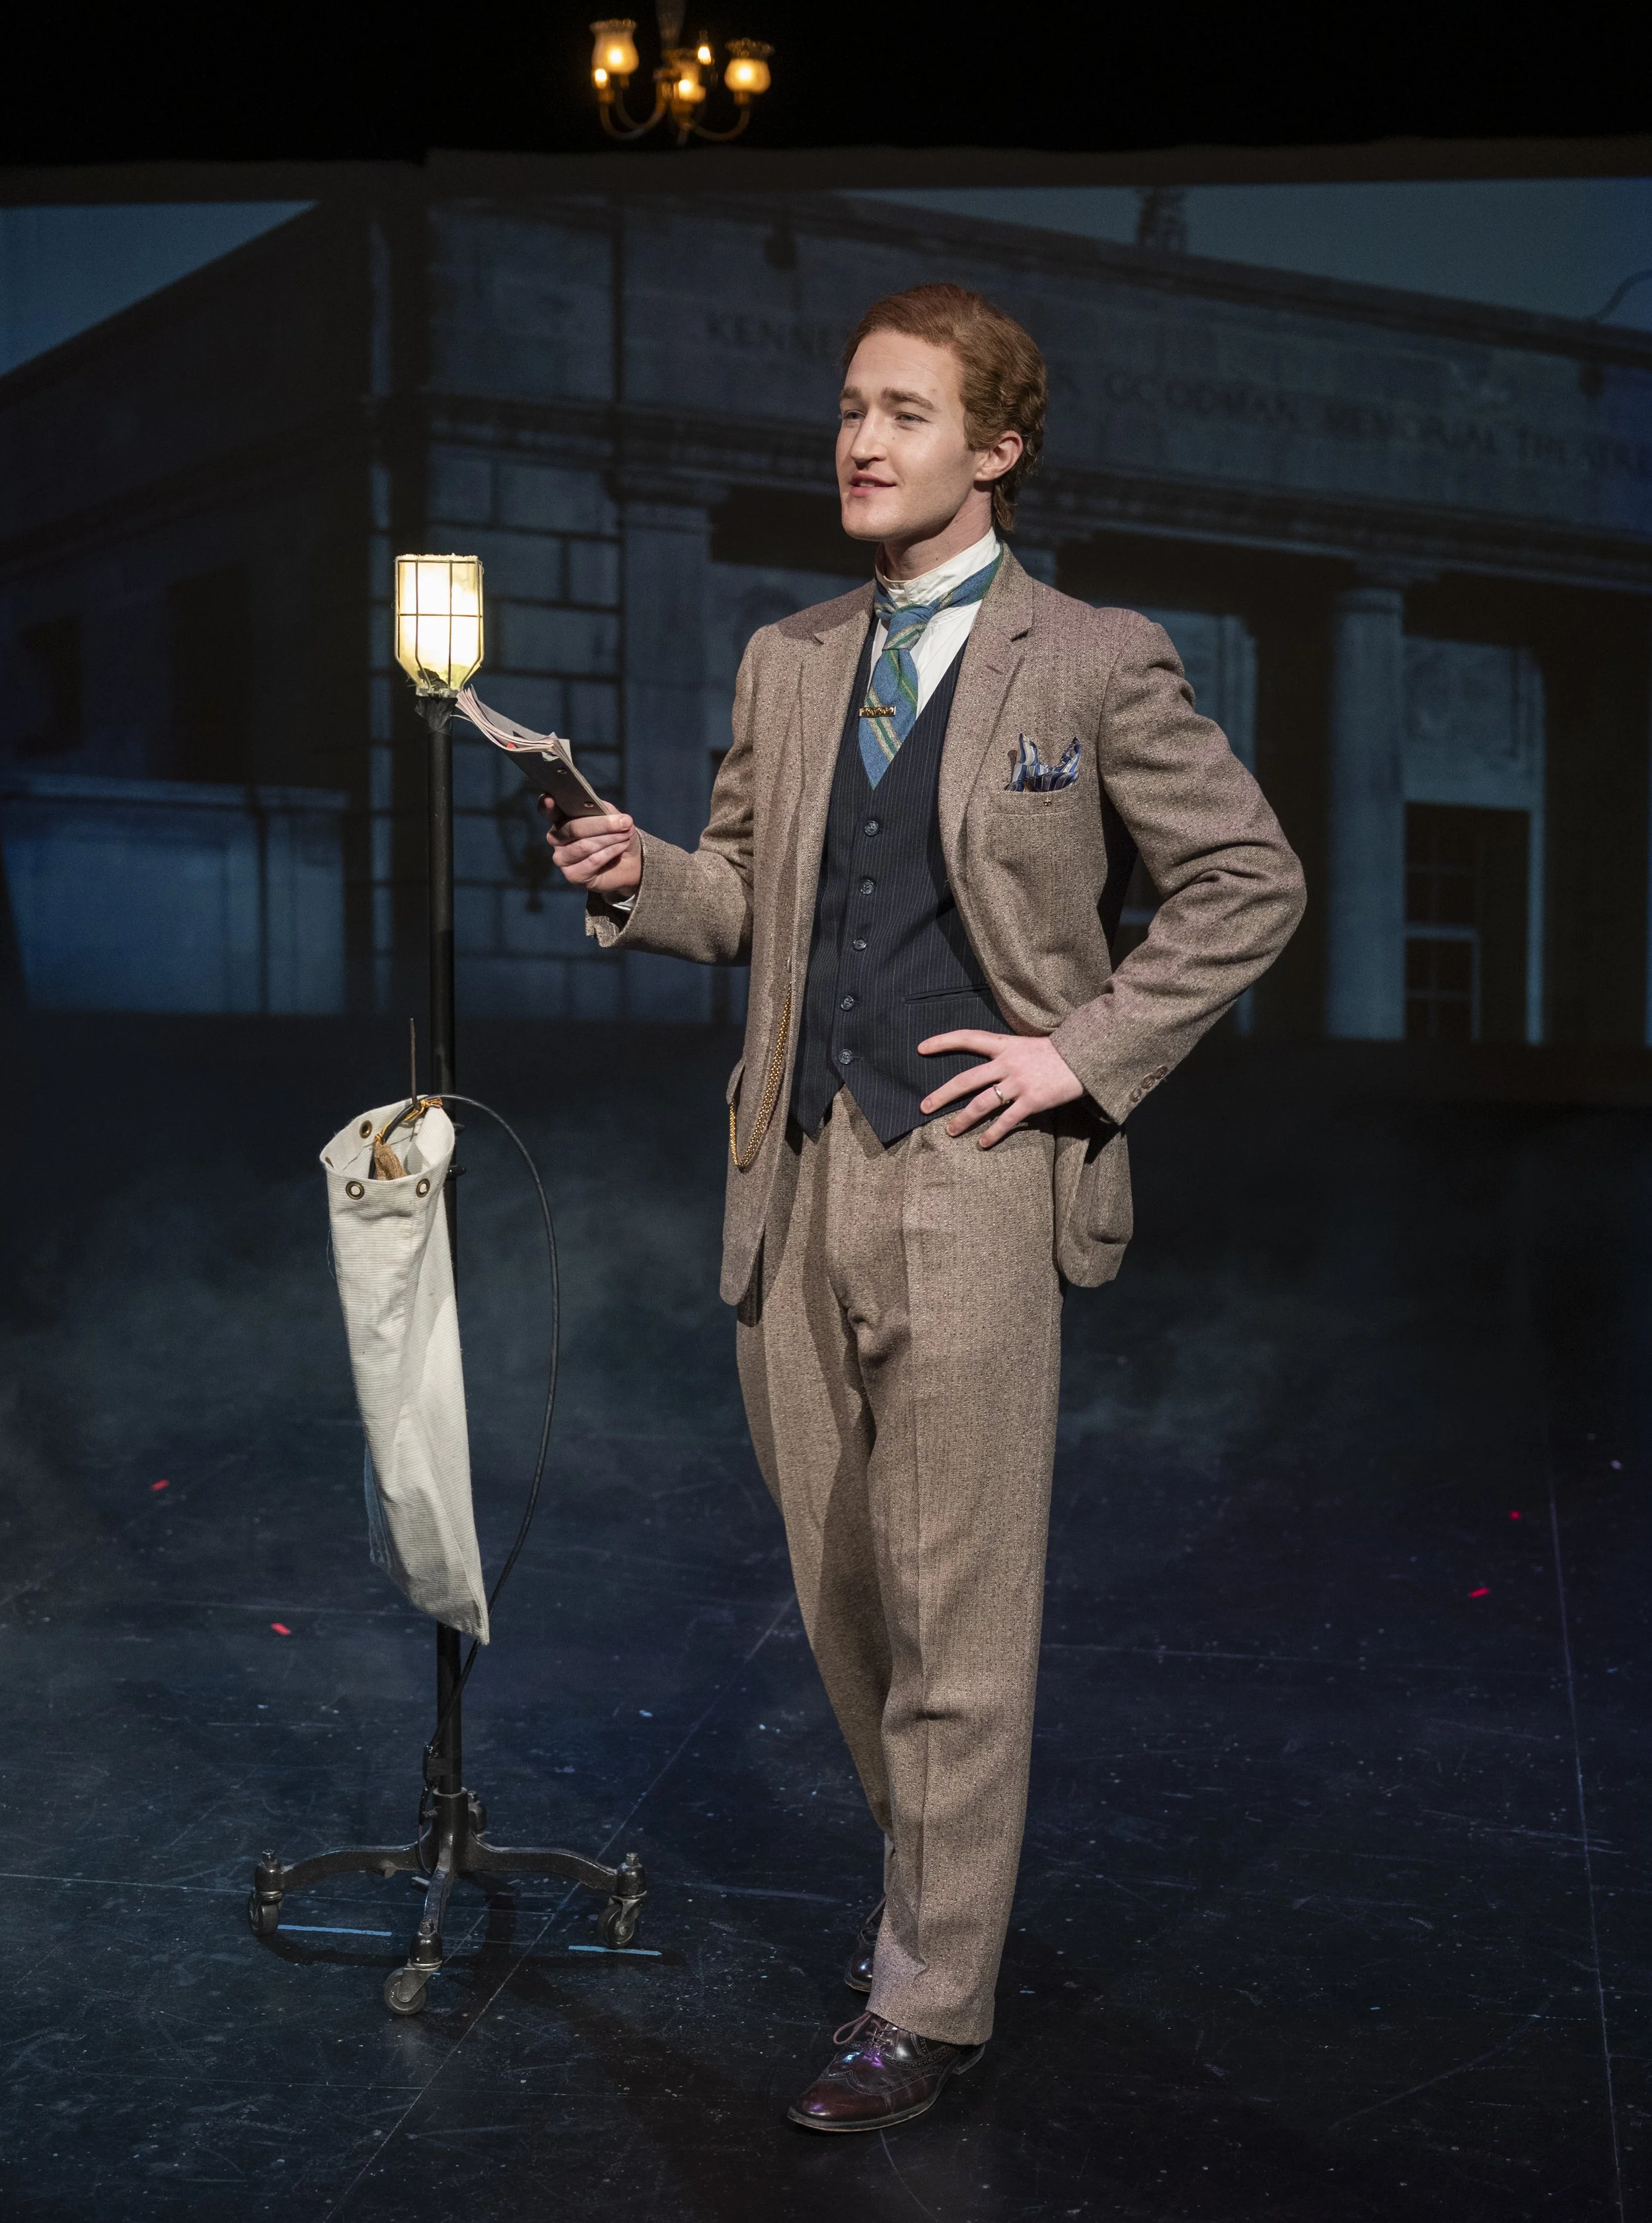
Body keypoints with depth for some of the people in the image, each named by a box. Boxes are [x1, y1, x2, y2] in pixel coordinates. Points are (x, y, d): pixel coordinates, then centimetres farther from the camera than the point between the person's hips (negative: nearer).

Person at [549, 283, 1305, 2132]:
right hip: (795, 1176, 5)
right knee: (841, 1590, 14)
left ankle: (932, 2002, 12)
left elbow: (1250, 884, 1)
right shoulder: (786, 662, 14)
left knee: (953, 1622, 0)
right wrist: (640, 879, -3)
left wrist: (1088, 1054, -6)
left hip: (970, 1184, -5)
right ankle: (924, 1875, 35)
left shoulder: (1096, 664, -2)